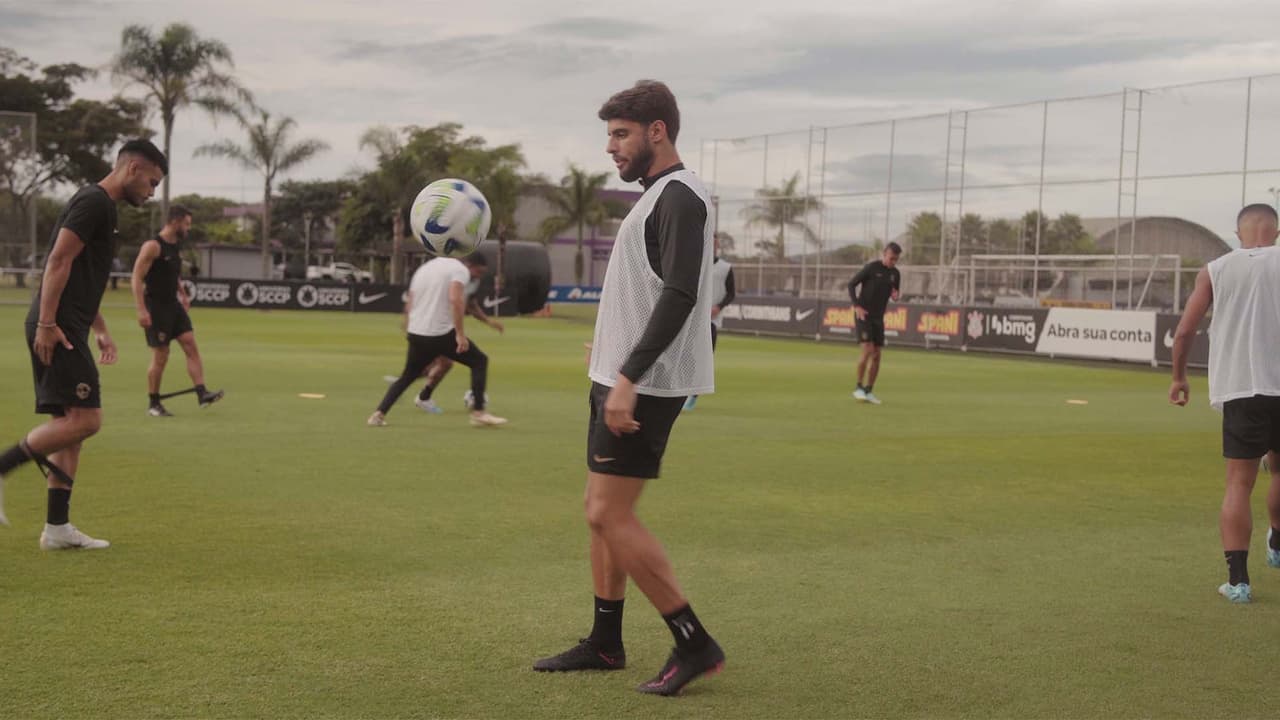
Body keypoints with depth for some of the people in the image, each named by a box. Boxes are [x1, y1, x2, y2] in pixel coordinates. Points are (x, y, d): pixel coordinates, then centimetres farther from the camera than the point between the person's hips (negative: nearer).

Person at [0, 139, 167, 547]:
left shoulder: (103, 207, 22)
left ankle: (57, 528, 10)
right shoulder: (93, 202, -9)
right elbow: (59, 261, -18)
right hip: (56, 329, -11)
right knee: (84, 419, -14)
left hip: (69, 331, 11)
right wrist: (46, 323, -22)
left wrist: (101, 331, 24)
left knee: (72, 425, 9)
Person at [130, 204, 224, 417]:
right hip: (156, 307, -7)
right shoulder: (153, 246, -15)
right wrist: (141, 310, -25)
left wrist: (182, 294, 17)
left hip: (173, 305, 8)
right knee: (160, 356, -2)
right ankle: (153, 404, 11)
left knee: (191, 346, -5)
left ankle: (202, 394, -10)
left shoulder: (177, 245, 10)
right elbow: (137, 278, -19)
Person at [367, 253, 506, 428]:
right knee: (479, 361, 9)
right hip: (442, 334, -7)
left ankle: (379, 414, 13)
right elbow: (455, 299, -23)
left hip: (416, 334, 7)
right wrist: (460, 334, -25)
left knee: (407, 376, 23)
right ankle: (478, 413, 3)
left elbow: (408, 306, 19)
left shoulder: (425, 267, 20)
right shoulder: (460, 269, -4)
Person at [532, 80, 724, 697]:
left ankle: (695, 646, -3)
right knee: (602, 511, 13)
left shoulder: (679, 195, -14)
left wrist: (628, 379, -28)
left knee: (610, 515, -10)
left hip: (644, 386, -10)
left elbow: (678, 295, -24)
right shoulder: (656, 195, 17)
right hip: (621, 379, 10)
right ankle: (605, 644, 22)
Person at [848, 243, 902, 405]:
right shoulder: (871, 267, -12)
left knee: (876, 356, 2)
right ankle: (859, 388, -7)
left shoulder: (895, 273, 4)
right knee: (868, 350, -18)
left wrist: (895, 295, -8)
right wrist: (857, 306, -18)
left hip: (878, 318, 6)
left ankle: (868, 391, 12)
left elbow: (895, 293, 18)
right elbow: (852, 284, -7)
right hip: (863, 315, -6)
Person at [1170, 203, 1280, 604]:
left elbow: (1183, 333, 4)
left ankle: (1238, 579, -5)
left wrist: (1179, 377, 17)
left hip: (1239, 389, 0)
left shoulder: (1215, 271, 4)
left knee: (1239, 483, 2)